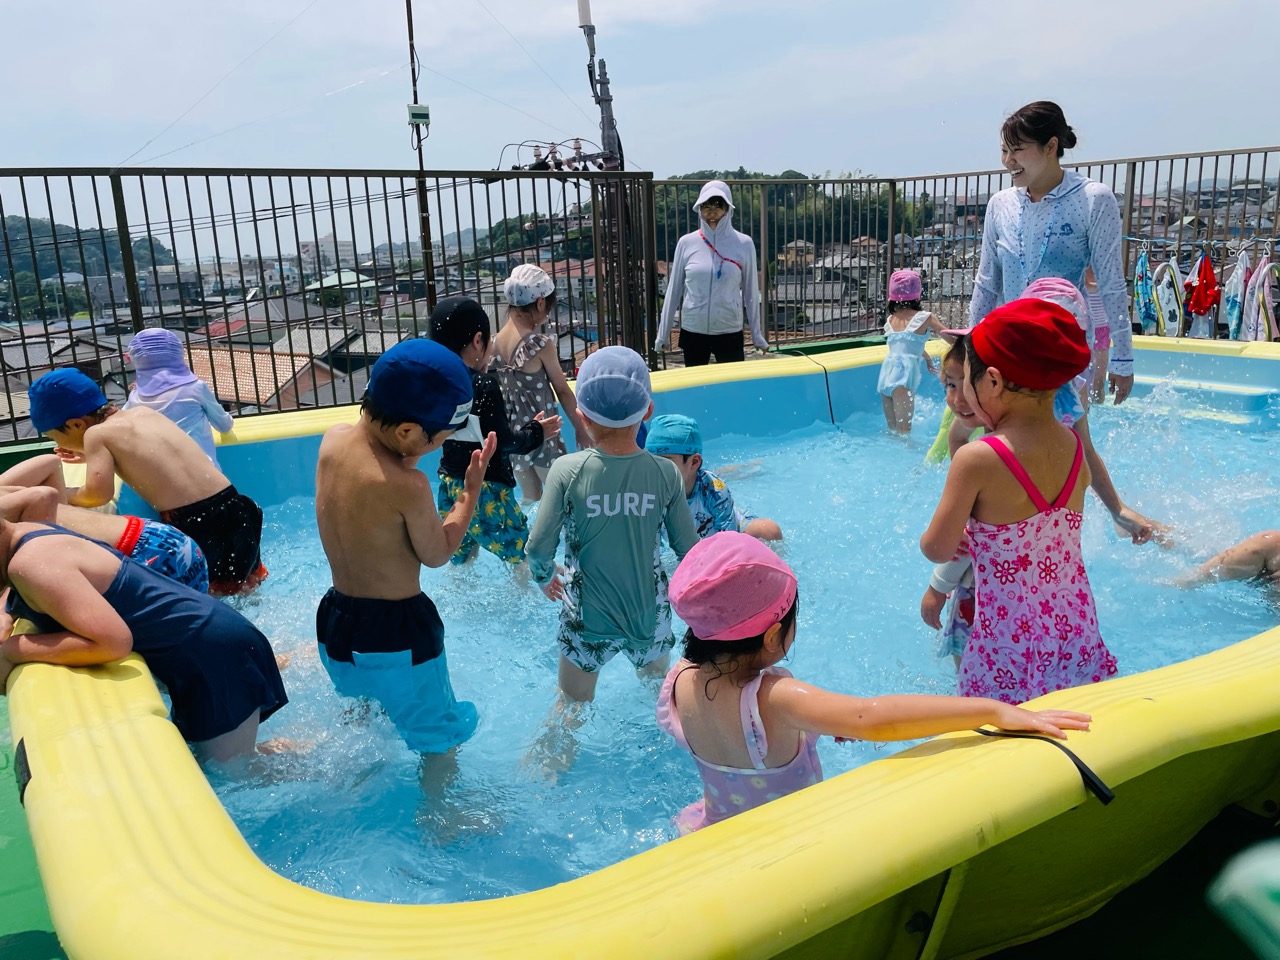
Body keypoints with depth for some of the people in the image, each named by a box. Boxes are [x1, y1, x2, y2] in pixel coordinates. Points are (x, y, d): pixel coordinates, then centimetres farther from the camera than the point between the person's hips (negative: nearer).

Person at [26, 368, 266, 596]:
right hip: (234, 512, 7)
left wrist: (67, 496, 7)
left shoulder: (96, 434, 1)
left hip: (195, 530, -7)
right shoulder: (144, 412, 18)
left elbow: (98, 492, -13)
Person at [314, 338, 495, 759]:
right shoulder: (408, 485, -28)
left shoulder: (334, 439, -8)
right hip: (395, 632, -8)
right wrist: (471, 490, -4)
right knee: (441, 739, 17)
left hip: (334, 618, 8)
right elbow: (437, 554, -12)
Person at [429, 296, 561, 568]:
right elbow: (504, 442, -17)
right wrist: (536, 433, 1)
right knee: (525, 560, 6)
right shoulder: (484, 385, -18)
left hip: (448, 487, 8)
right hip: (485, 492, -7)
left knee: (460, 562, 22)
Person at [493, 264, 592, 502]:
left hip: (513, 432, 6)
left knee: (530, 500, 21)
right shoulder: (541, 343, -18)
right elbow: (563, 391, -7)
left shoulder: (497, 340, -1)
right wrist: (580, 429, 3)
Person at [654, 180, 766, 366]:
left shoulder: (743, 244, -3)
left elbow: (750, 290, 3)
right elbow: (674, 289, 4)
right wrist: (663, 333, 4)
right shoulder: (686, 243, -2)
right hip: (692, 332, 1)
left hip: (730, 332, -1)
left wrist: (756, 333, 5)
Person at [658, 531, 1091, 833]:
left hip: (717, 834, 5)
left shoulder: (680, 681, -18)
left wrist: (814, 718, -1)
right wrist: (995, 710, -50)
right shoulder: (774, 699, -38)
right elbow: (873, 717, -51)